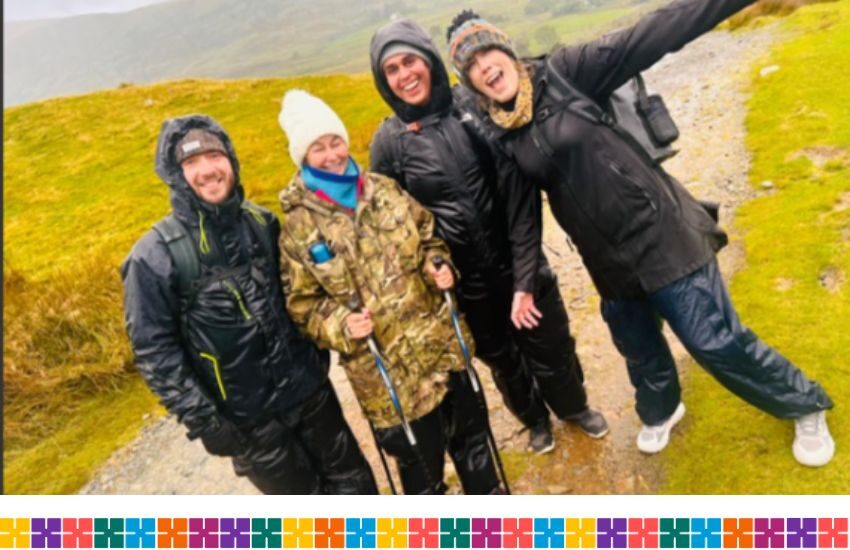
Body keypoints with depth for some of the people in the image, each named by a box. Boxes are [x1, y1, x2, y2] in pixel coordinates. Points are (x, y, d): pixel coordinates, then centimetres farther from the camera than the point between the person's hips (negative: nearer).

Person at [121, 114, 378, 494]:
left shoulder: (262, 222, 0)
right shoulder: (156, 256, -16)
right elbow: (154, 352, -14)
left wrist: (318, 350, 15)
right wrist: (204, 421, -16)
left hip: (308, 389, 5)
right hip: (246, 418, -4)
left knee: (353, 480, 20)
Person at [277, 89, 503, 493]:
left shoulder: (384, 190, 2)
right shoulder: (298, 227, -10)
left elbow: (428, 236, 13)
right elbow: (302, 305, -6)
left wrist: (437, 266, -7)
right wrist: (341, 326, -23)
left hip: (442, 342, 5)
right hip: (385, 369, -4)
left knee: (471, 432, 23)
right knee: (420, 461, 12)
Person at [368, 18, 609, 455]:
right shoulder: (389, 141, -9)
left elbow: (519, 197, -12)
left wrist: (524, 278, -16)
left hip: (517, 266, 0)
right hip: (464, 281, 0)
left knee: (551, 345, 18)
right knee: (502, 360, 21)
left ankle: (575, 407, 52)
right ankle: (535, 420, 53)